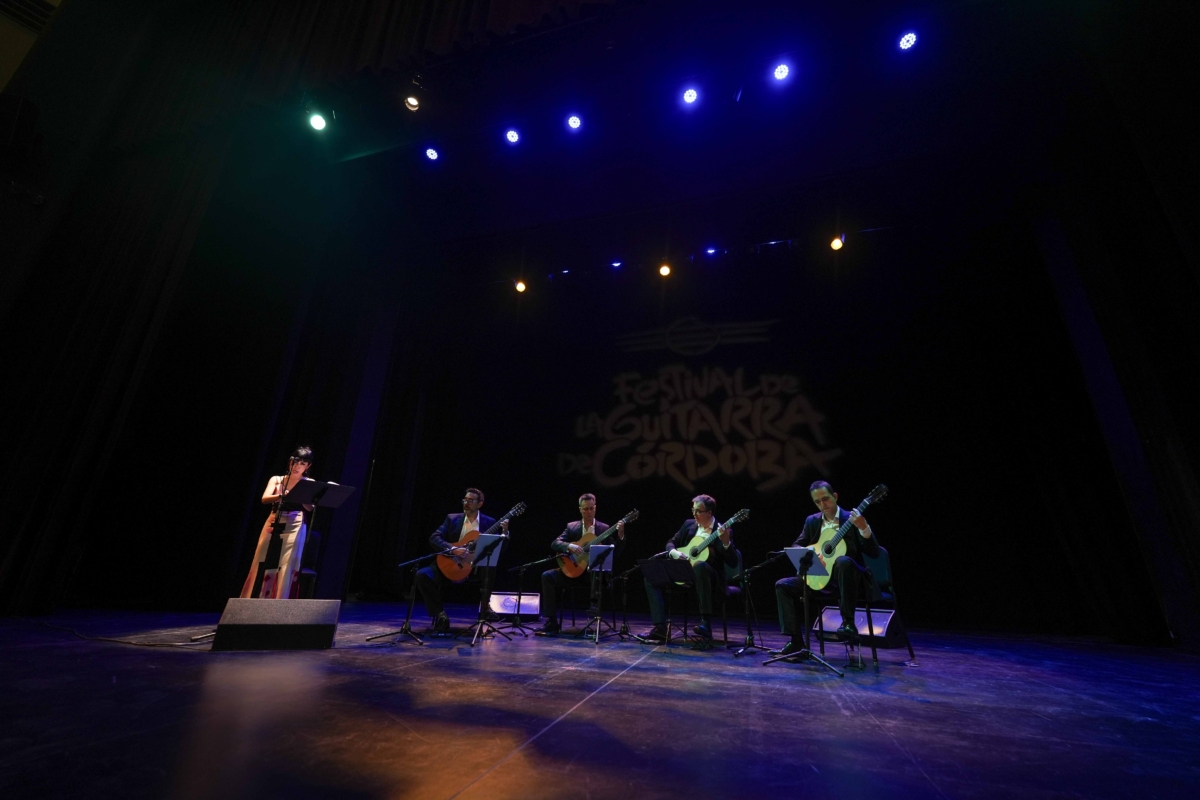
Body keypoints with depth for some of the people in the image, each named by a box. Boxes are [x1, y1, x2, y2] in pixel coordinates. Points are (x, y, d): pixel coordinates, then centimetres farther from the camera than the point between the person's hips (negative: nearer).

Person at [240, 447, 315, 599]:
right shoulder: (276, 479, 9)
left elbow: (310, 508, -7)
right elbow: (264, 499, -8)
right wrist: (282, 496, -28)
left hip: (295, 527, -2)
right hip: (273, 525, 2)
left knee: (286, 568, -7)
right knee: (263, 565, 2)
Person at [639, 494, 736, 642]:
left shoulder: (724, 530, -6)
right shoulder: (689, 524, 9)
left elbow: (733, 563, -11)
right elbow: (671, 542, 15)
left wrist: (726, 542, -29)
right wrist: (674, 552, -8)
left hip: (711, 576, -5)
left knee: (699, 565, -41)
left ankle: (706, 623, -35)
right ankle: (660, 627, -13)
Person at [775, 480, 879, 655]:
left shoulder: (852, 518, -5)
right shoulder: (812, 521, 8)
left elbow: (874, 553, -12)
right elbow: (796, 546, 9)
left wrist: (864, 528, -29)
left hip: (847, 577, -5)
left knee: (843, 561, -39)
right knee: (782, 585, -11)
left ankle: (848, 621, -27)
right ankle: (796, 639, -6)